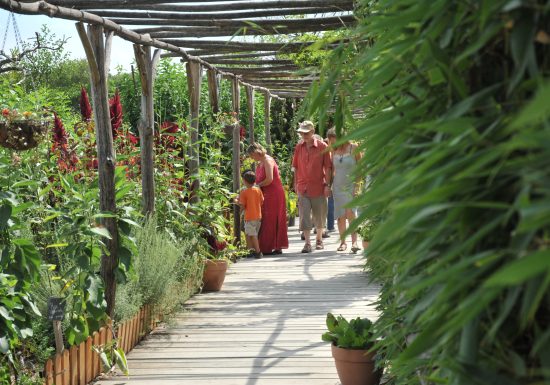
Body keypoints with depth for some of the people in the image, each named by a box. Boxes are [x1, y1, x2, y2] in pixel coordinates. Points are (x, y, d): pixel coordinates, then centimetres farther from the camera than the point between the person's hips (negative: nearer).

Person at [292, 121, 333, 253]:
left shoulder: (322, 146, -5)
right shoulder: (299, 147, 5)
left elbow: (328, 167, -4)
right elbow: (295, 167, 12)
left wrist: (327, 185, -9)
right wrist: (296, 185, 9)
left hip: (318, 186, -2)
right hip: (303, 187, 2)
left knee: (319, 215, 10)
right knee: (304, 216, -6)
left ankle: (319, 240, 29)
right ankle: (307, 243, -4)